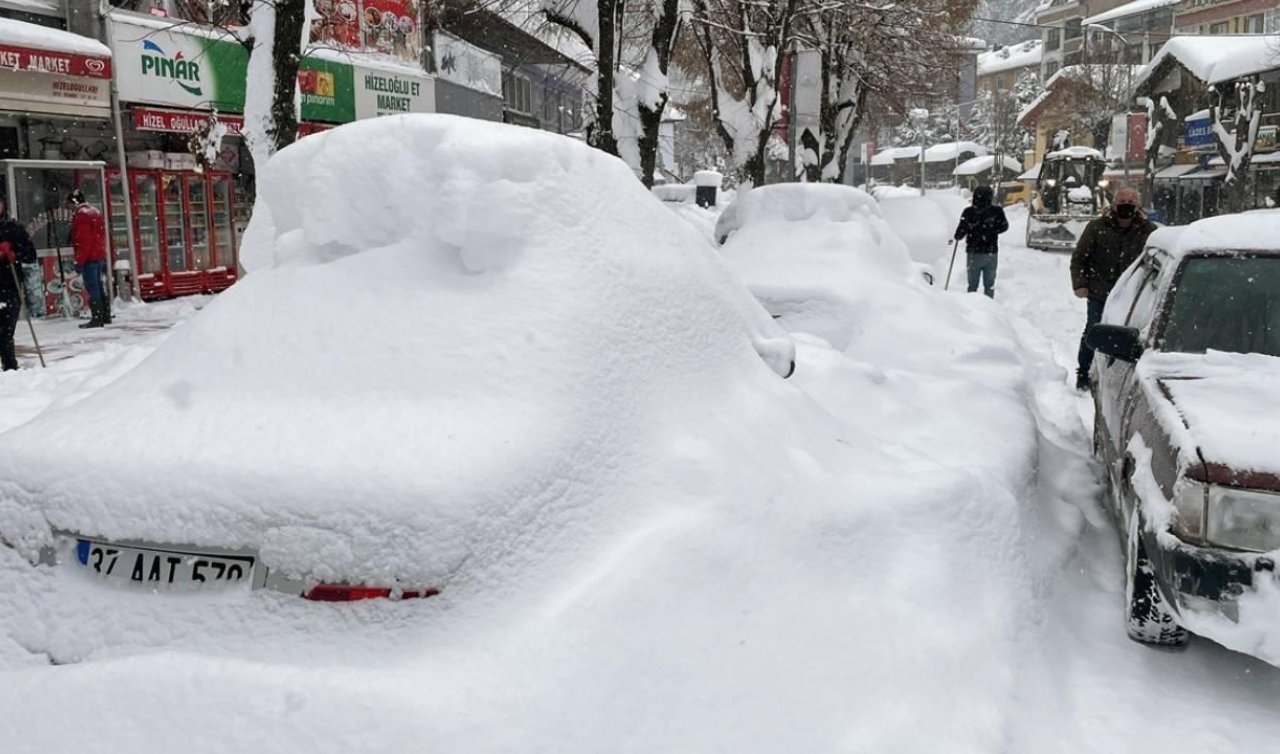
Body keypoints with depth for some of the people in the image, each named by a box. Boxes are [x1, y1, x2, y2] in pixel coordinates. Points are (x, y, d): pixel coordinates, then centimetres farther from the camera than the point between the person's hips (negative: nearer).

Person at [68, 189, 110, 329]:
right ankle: (105, 315, 18)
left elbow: (82, 240, -17)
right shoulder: (95, 212, 16)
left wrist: (79, 261, -16)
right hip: (100, 256, 9)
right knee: (99, 287, 14)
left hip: (89, 258, -9)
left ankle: (97, 318, -7)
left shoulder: (81, 214, -12)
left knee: (92, 288, -7)